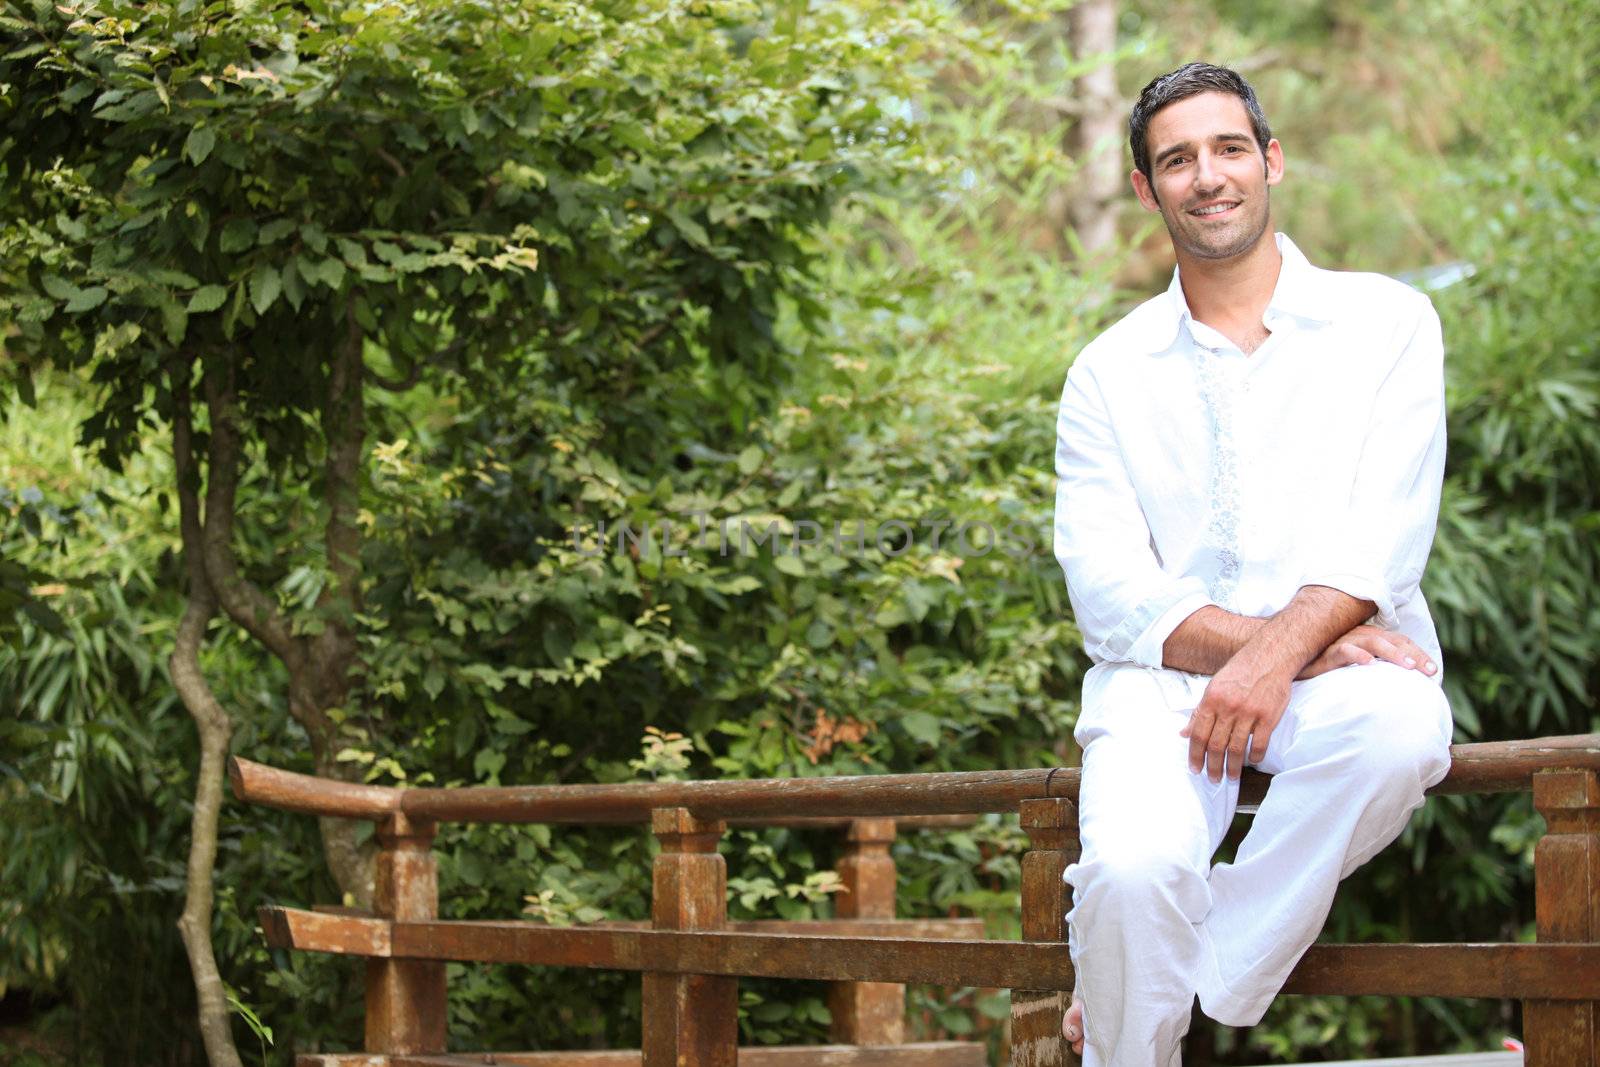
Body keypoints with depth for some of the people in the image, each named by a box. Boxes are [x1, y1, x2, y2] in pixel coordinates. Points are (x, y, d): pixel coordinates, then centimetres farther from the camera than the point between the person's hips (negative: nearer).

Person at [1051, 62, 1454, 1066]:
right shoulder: (1109, 372, 11)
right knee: (1135, 868, -32)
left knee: (1396, 726, -38)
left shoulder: (1386, 323, 8)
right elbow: (1108, 591, 0)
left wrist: (1280, 656, -25)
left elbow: (1382, 538, -5)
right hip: (1164, 676, 0)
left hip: (1338, 666, 0)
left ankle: (1199, 980, -19)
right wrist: (1287, 640, -16)